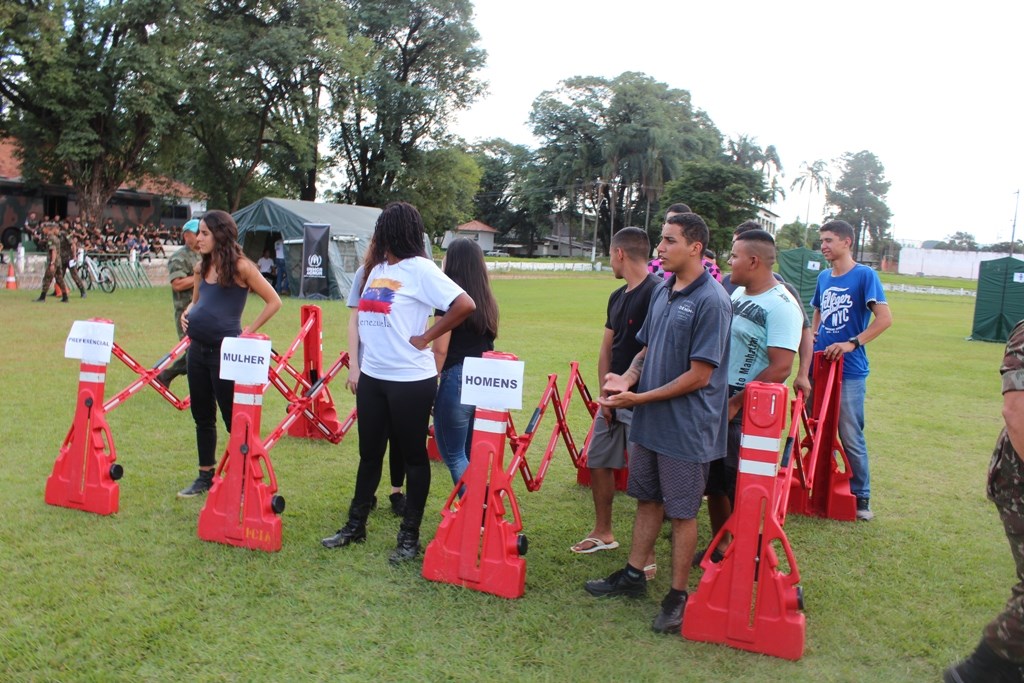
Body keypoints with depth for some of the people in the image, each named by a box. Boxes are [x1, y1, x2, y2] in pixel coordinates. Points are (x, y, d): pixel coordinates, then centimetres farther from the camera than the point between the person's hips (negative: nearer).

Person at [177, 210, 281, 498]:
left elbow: (273, 301, -9)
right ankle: (205, 477, 28)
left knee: (233, 418, -2)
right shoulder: (201, 267, 10)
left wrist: (249, 331, -10)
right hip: (197, 349, 7)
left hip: (225, 350, -7)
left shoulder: (240, 267, -10)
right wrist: (187, 313, 3)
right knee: (202, 416, 15)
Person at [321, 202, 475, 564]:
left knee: (413, 456, 6)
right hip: (372, 375, 7)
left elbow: (465, 305, -20)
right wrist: (357, 365, 10)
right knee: (369, 452, 16)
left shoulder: (419, 269, -10)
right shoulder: (376, 268, 12)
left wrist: (425, 337, -14)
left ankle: (410, 536, 16)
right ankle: (355, 525, 29)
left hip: (410, 379, -7)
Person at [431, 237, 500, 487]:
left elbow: (440, 349, -12)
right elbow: (488, 342, 9)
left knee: (453, 454, 6)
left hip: (457, 380, -7)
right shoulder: (487, 301, 10)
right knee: (470, 454, 18)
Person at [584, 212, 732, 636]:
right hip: (648, 422, 7)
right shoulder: (661, 292, 6)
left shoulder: (711, 301, -18)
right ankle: (633, 576, 35)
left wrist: (640, 398, -18)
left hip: (686, 428, -7)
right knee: (648, 500, 20)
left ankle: (677, 597, 21)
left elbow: (699, 376, -20)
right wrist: (627, 378, -4)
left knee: (682, 512, 6)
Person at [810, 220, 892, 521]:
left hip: (850, 371, -6)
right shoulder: (823, 277, 11)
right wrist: (812, 335, 6)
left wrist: (852, 343, -22)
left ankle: (861, 497, 12)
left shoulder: (865, 275, -7)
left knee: (850, 437, -2)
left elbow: (884, 318, -15)